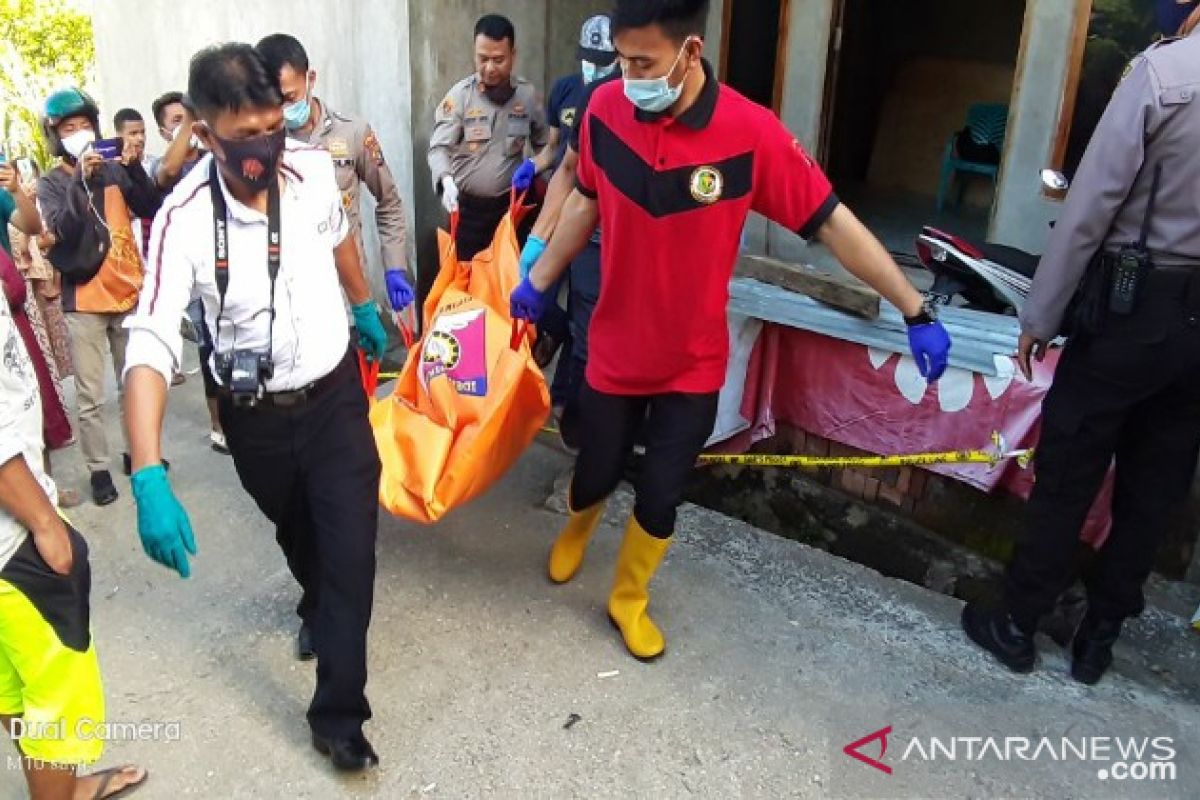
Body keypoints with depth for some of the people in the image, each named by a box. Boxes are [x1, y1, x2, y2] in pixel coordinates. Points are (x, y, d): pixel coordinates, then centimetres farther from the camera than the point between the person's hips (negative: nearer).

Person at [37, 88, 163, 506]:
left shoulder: (115, 170, 4)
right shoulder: (50, 184, -2)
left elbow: (152, 209, -7)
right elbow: (62, 233, -18)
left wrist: (135, 169, -20)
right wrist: (81, 180, -26)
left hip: (128, 293, 3)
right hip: (83, 302, -2)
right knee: (90, 397, 2)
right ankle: (99, 468, 14)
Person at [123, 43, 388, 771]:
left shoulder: (314, 169, -15)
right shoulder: (185, 218, -24)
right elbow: (151, 345, -30)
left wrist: (366, 308, 22)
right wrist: (150, 480, -41)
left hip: (335, 393, 1)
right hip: (254, 414, -1)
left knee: (349, 546, -3)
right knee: (297, 531, 24)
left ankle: (338, 713, 14)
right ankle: (319, 607, 58)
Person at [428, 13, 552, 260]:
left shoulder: (528, 95, 2)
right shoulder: (460, 95, -6)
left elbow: (546, 145, 11)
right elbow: (439, 148, -12)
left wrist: (533, 166, -11)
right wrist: (447, 181, -32)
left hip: (510, 205, 2)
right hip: (467, 206, -1)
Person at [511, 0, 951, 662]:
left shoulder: (750, 132, -21)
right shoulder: (605, 109, -13)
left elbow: (831, 222, -14)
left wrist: (916, 311, -12)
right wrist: (538, 281, 13)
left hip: (692, 362, -1)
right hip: (615, 349, 2)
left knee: (660, 497, 9)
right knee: (597, 474, 17)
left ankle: (628, 600, 37)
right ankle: (575, 530, 54)